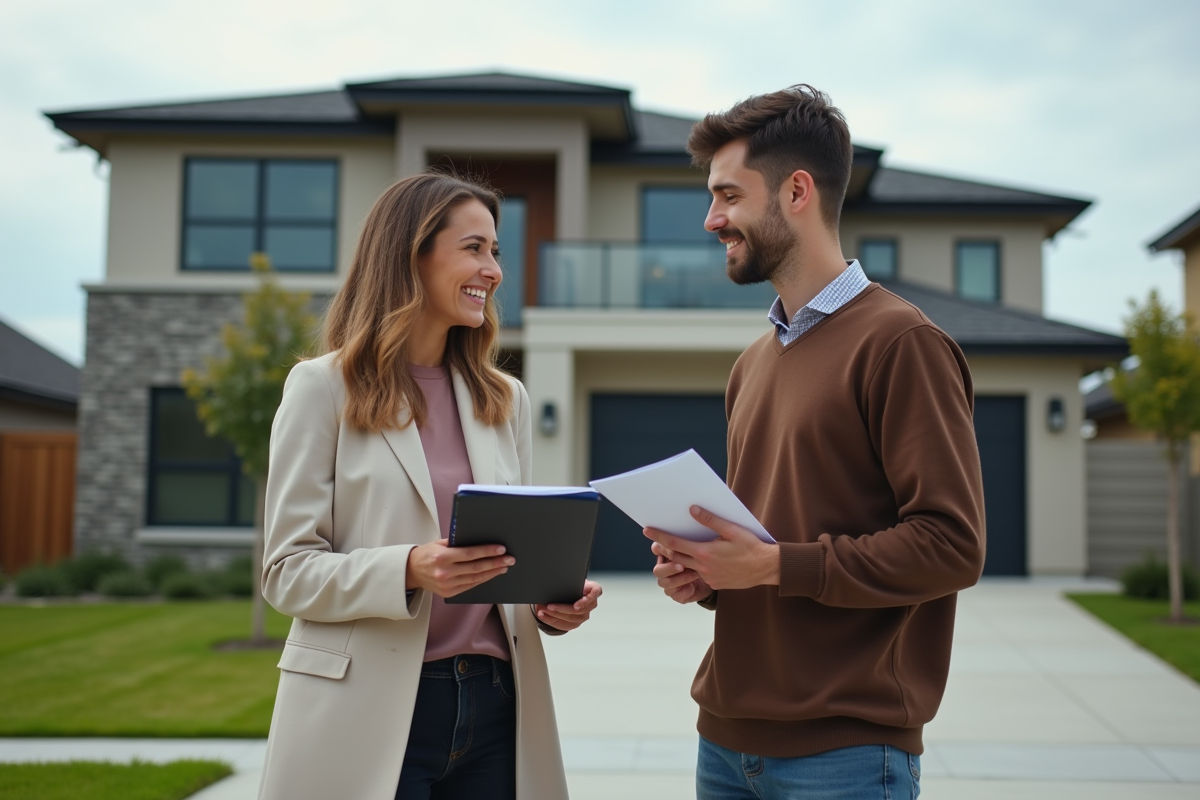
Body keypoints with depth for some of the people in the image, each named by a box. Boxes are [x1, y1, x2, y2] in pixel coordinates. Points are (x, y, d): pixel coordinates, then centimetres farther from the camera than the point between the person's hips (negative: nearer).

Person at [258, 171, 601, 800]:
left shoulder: (505, 400, 12)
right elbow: (288, 571, -6)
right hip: (369, 716, -4)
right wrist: (409, 570, -22)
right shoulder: (324, 388, -2)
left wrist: (550, 601, -4)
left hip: (493, 707, 5)